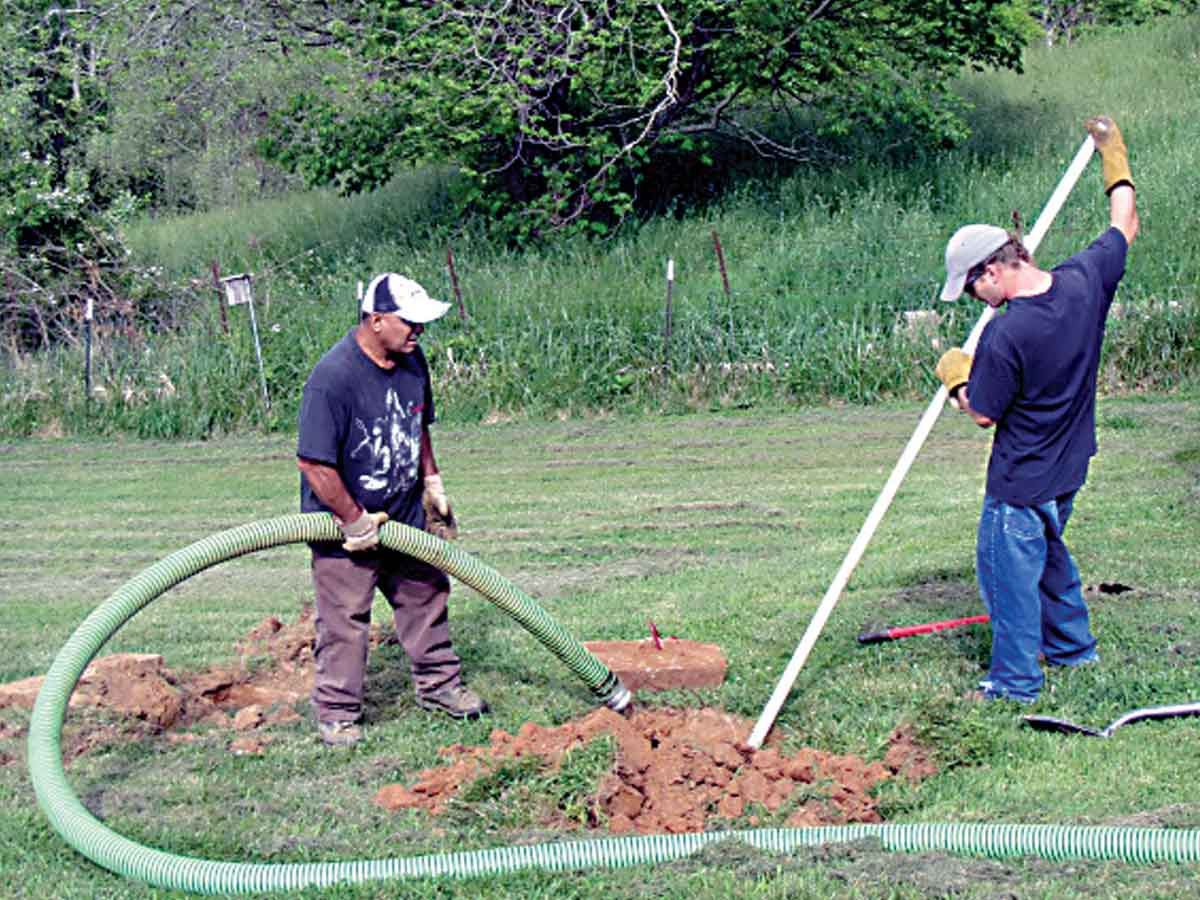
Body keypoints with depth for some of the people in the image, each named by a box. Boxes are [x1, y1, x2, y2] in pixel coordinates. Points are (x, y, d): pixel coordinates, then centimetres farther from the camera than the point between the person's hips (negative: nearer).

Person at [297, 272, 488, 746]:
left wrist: (432, 484, 17)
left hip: (406, 515, 8)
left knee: (426, 595, 18)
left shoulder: (412, 361, -2)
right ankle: (337, 712, 15)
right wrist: (355, 521, -19)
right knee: (344, 619, 1)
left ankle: (439, 684, 36)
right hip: (344, 526, -7)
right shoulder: (332, 378, -27)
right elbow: (312, 462, -26)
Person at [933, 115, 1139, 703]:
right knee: (1049, 554, 27)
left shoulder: (1005, 334, -29)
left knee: (1008, 569, 6)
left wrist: (957, 376, 4)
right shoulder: (1085, 281, -10)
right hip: (1068, 468, 8)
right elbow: (1124, 227, 10)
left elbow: (982, 413, -15)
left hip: (1021, 481, -8)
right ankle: (1072, 645, 43)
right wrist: (1115, 160, 22)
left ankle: (1016, 682, 16)